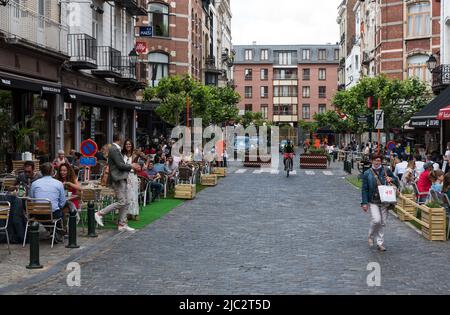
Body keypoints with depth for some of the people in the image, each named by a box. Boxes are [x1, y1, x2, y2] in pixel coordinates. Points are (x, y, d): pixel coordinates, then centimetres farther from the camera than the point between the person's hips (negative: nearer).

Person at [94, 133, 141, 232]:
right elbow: (120, 165, -19)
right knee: (121, 202, -12)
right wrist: (131, 166, -5)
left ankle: (122, 224, 12)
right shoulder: (113, 149, -14)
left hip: (121, 179, 10)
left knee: (126, 203, 9)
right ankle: (100, 214, -5)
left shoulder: (116, 149, 17)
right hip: (117, 179, -10)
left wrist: (132, 167, 10)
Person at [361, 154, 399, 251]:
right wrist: (364, 203, -8)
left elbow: (396, 181, 13)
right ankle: (371, 236, 13)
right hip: (373, 202, -2)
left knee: (383, 222, 5)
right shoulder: (367, 174, 0)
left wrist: (391, 179, -10)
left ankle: (380, 243, 16)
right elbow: (364, 189, -1)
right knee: (376, 220, -16)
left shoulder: (386, 170, 4)